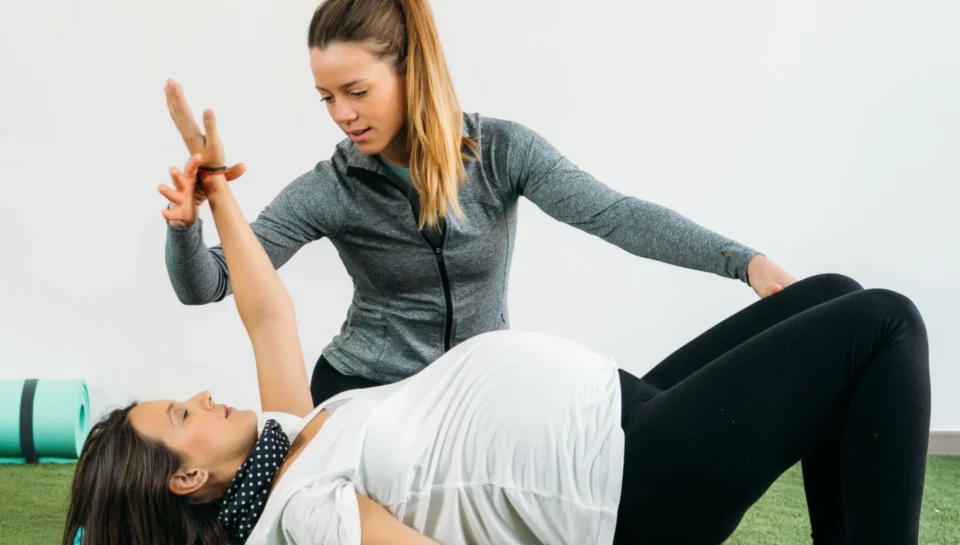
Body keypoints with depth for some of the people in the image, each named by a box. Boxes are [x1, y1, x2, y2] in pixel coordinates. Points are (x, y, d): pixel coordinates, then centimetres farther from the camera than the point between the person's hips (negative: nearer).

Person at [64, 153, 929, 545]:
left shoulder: (287, 441, 9)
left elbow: (268, 313, 18)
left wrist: (221, 195, 18)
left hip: (619, 410, 10)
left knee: (831, 296, 9)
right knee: (884, 325, -9)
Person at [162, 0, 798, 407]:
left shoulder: (503, 152, -12)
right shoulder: (330, 190, -12)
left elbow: (613, 214, -23)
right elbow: (206, 284, -15)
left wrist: (743, 259, -36)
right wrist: (188, 215, -38)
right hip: (367, 394, 0)